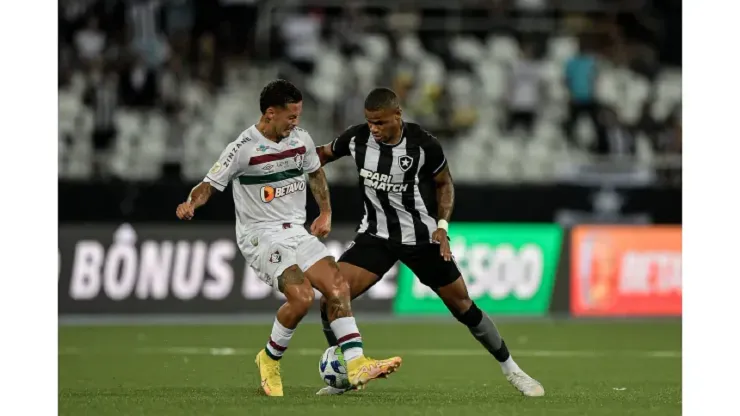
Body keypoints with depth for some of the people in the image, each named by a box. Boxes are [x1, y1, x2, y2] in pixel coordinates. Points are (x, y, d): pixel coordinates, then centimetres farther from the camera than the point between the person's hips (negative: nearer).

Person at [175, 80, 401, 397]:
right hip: (260, 236, -6)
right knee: (302, 296, -24)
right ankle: (270, 360, -1)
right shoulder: (243, 148, -13)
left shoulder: (301, 139, 5)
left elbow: (315, 171, 26)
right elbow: (210, 184, -8)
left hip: (296, 231, 7)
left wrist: (326, 212, 26)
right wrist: (191, 203, -28)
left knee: (337, 288, -11)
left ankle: (356, 364, -12)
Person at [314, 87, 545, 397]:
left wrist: (442, 225, -13)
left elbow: (444, 183, -1)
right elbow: (323, 154, 9)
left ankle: (511, 370, 22)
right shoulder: (356, 139, -11)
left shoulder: (423, 145, -18)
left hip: (422, 238, -2)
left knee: (462, 305, 4)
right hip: (376, 235, 2)